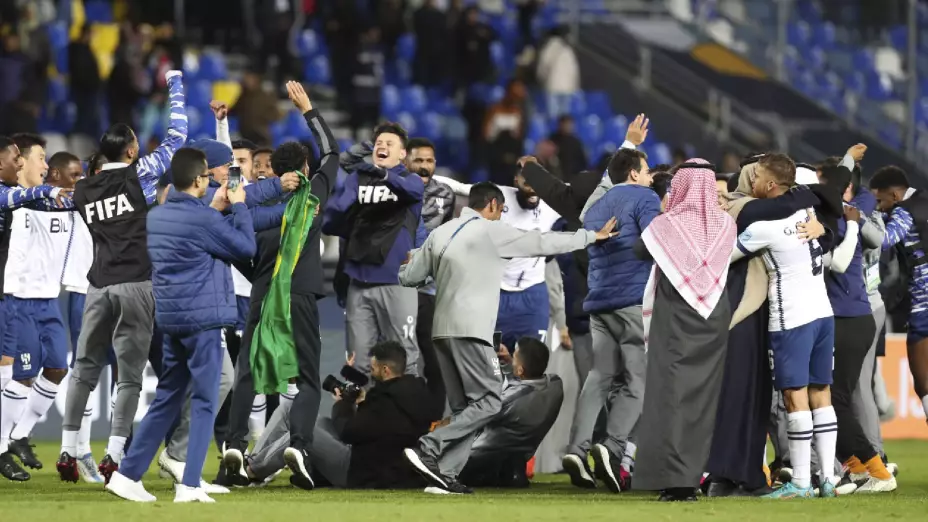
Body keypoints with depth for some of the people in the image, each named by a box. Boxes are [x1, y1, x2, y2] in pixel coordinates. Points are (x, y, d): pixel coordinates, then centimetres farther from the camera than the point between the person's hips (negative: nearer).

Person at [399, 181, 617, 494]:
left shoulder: (439, 234, 15)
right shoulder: (491, 232, -1)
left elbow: (409, 277, 17)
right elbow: (543, 243, 1)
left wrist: (410, 264, 42)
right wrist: (593, 236, 10)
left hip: (442, 329, 7)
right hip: (470, 330, -7)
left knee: (464, 409, 9)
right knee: (488, 403, -6)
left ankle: (445, 474, -3)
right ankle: (427, 449, -18)